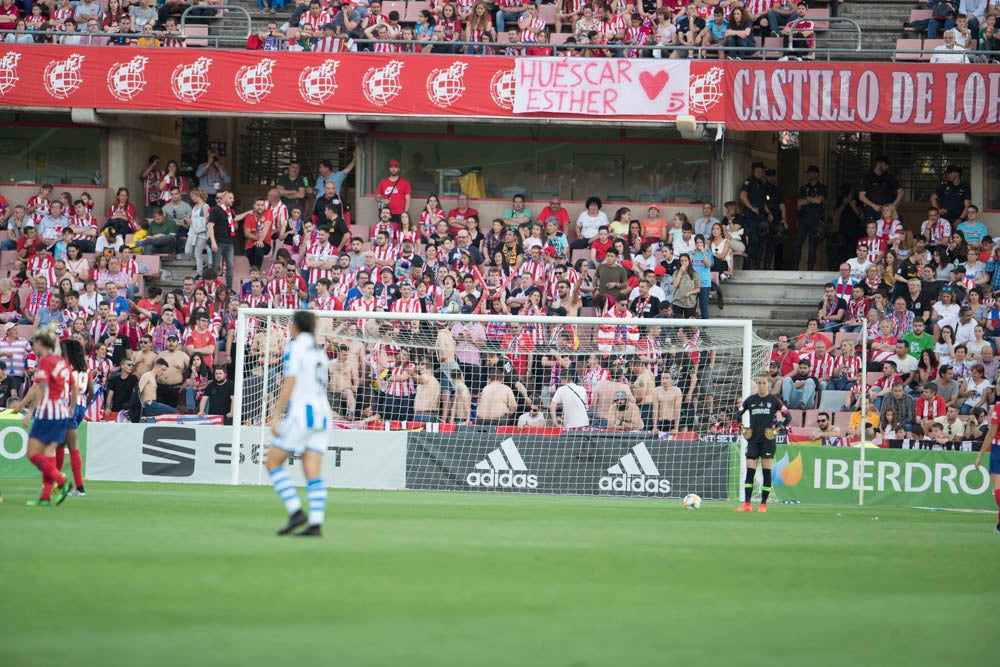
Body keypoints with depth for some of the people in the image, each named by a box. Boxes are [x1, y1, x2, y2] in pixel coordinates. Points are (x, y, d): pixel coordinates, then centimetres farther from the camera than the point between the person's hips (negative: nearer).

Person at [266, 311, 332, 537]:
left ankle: (295, 511, -10)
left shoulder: (295, 347, -6)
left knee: (273, 462, 2)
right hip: (321, 412, 7)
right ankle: (316, 524, -7)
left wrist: (276, 416, -12)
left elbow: (290, 384, -13)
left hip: (301, 412, -7)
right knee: (313, 472, 2)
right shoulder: (319, 350, 16)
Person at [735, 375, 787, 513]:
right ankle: (747, 504, -8)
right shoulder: (750, 400, 7)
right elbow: (738, 414, 18)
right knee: (750, 471, -5)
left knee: (767, 471, -2)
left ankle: (763, 504, 4)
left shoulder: (774, 401, 0)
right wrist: (742, 428, 5)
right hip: (753, 439, 2)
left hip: (768, 440, -2)